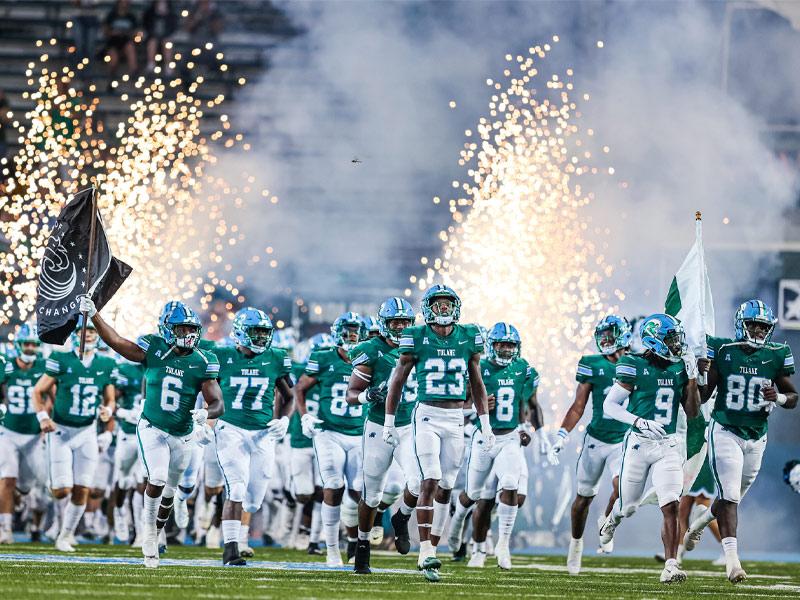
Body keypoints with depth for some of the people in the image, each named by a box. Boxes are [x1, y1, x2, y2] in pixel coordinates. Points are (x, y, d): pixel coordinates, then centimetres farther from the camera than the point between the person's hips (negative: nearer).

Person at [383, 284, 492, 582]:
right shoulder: (417, 338, -3)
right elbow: (398, 381, 3)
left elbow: (476, 383, 13)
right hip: (427, 416, -4)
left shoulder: (468, 337, 5)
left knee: (445, 488, 6)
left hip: (456, 420, 4)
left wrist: (485, 424, 11)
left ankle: (431, 552, 13)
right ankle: (426, 553, -16)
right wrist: (389, 422, 3)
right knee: (430, 481, -15)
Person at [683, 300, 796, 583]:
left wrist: (778, 397, -14)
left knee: (734, 497, 15)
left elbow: (793, 397, 7)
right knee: (729, 496, -16)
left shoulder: (776, 356, -1)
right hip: (724, 431, -4)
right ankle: (732, 559, -18)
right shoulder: (722, 351, -7)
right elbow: (702, 396, -1)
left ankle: (697, 525, 44)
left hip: (755, 437, 4)